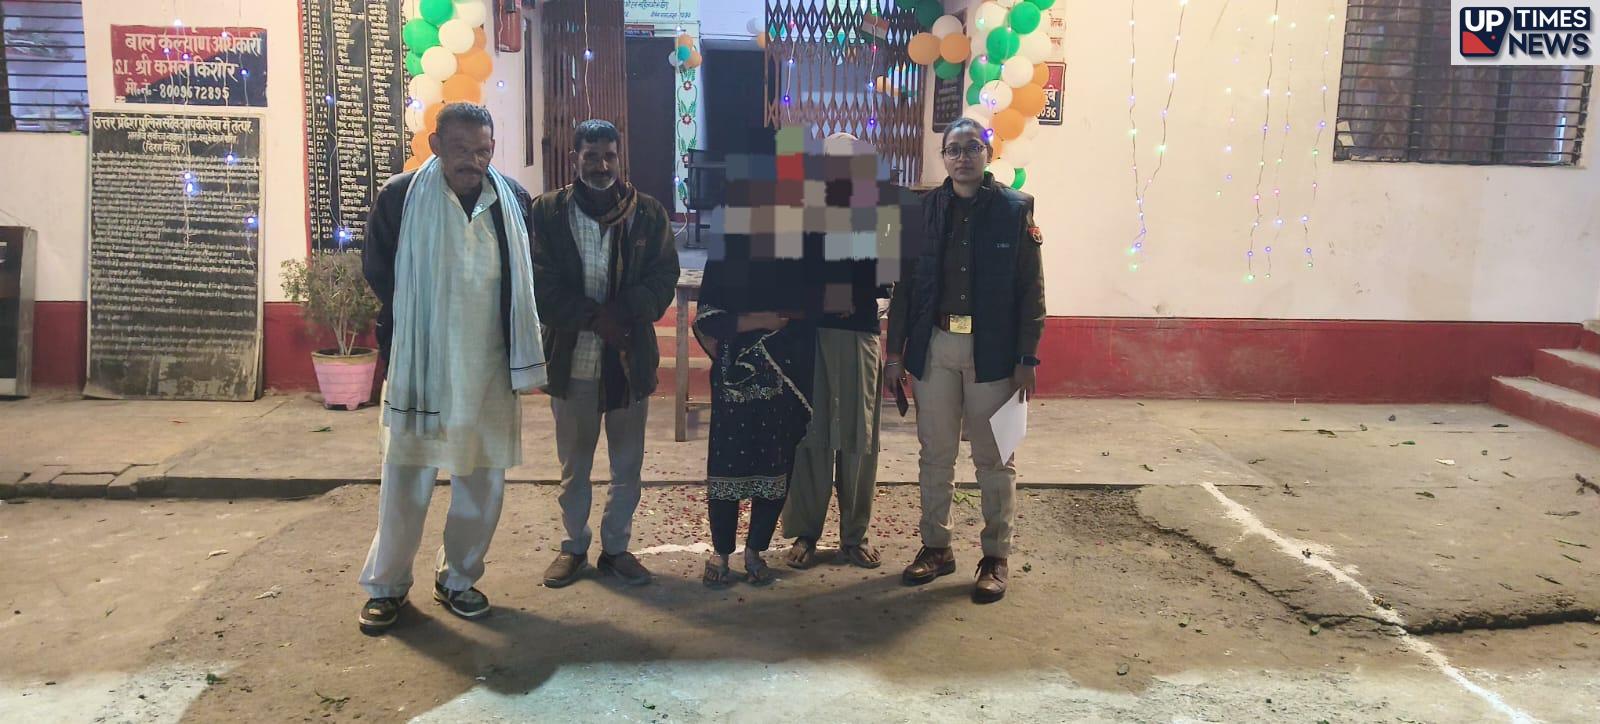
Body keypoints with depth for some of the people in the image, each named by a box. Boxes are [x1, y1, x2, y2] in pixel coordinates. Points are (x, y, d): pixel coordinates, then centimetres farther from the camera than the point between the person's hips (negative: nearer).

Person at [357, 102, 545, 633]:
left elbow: (525, 280, 14)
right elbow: (378, 275, 5)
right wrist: (396, 345, 3)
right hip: (418, 366, -2)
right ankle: (386, 585, 20)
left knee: (484, 480, 9)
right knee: (406, 480, 3)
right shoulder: (400, 197, -4)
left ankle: (458, 579, 26)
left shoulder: (513, 201, 3)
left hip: (490, 370, 3)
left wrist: (517, 347, 8)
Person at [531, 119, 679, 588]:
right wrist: (594, 317, -15)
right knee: (573, 466, 13)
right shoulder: (547, 212, 0)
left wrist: (621, 313, -17)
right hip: (570, 359, -1)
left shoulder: (648, 213, 3)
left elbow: (664, 278, -2)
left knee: (627, 465, 11)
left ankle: (617, 546, 26)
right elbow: (541, 286, -6)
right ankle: (574, 546, 28)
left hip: (630, 357, 1)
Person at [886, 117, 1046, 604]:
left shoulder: (1014, 210, 0)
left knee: (994, 458, 5)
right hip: (934, 345, 2)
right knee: (936, 454, 10)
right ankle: (936, 547, 23)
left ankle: (996, 556, 17)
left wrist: (1027, 358, -6)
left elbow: (1031, 288, -1)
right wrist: (896, 349, 4)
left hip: (992, 349, -2)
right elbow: (905, 283, 8)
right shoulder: (924, 209, 5)